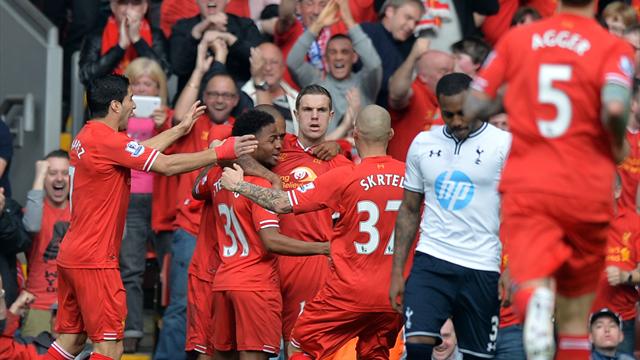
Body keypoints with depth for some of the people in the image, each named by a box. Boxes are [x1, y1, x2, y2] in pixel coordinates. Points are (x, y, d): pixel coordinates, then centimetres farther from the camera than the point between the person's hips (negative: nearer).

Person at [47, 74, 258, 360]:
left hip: (72, 254, 10)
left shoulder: (86, 137, 12)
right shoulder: (108, 141, -16)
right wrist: (222, 152, -10)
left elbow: (143, 151, 21)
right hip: (95, 260, -10)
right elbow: (167, 165, -16)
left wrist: (181, 129, 29)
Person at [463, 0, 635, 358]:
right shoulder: (613, 47, -2)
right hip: (588, 191, 0)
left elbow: (473, 107, 7)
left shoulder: (516, 39, 7)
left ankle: (536, 302, -51)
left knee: (531, 284, -15)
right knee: (575, 314, 14)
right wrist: (618, 145, 0)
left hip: (527, 185, 0)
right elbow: (615, 107, -20)